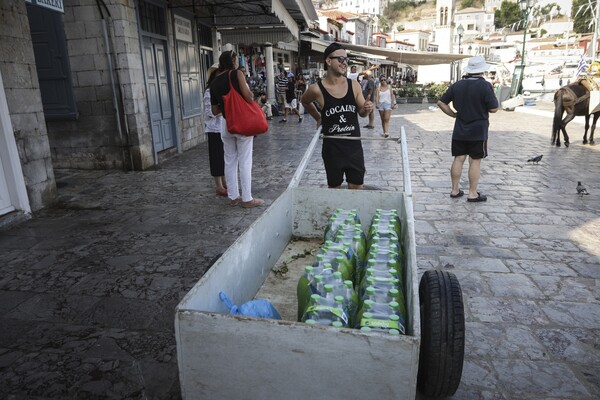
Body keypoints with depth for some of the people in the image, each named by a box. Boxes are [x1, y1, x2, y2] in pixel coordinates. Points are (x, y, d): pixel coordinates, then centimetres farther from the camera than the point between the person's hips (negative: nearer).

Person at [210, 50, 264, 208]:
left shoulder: (214, 82, 9)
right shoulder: (237, 74, -7)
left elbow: (215, 110, 12)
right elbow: (248, 97, -17)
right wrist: (251, 94, 4)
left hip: (226, 124, 5)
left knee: (230, 162, 11)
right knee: (244, 162, 0)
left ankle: (233, 197, 17)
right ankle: (247, 199, 4)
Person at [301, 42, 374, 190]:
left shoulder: (354, 85, -2)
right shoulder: (317, 89, -10)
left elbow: (362, 113, 9)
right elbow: (305, 102, 13)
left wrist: (367, 109, -12)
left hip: (354, 146, 2)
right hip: (332, 148, -2)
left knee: (357, 187, 9)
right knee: (334, 188, 12)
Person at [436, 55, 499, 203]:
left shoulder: (457, 85, 2)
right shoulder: (485, 85, -13)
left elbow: (441, 102, 4)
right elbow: (494, 108, -13)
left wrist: (453, 114, 8)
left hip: (459, 131, 5)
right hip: (478, 131, -4)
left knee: (458, 159, 10)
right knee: (475, 161, 2)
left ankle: (455, 190, 16)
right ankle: (472, 193, 7)